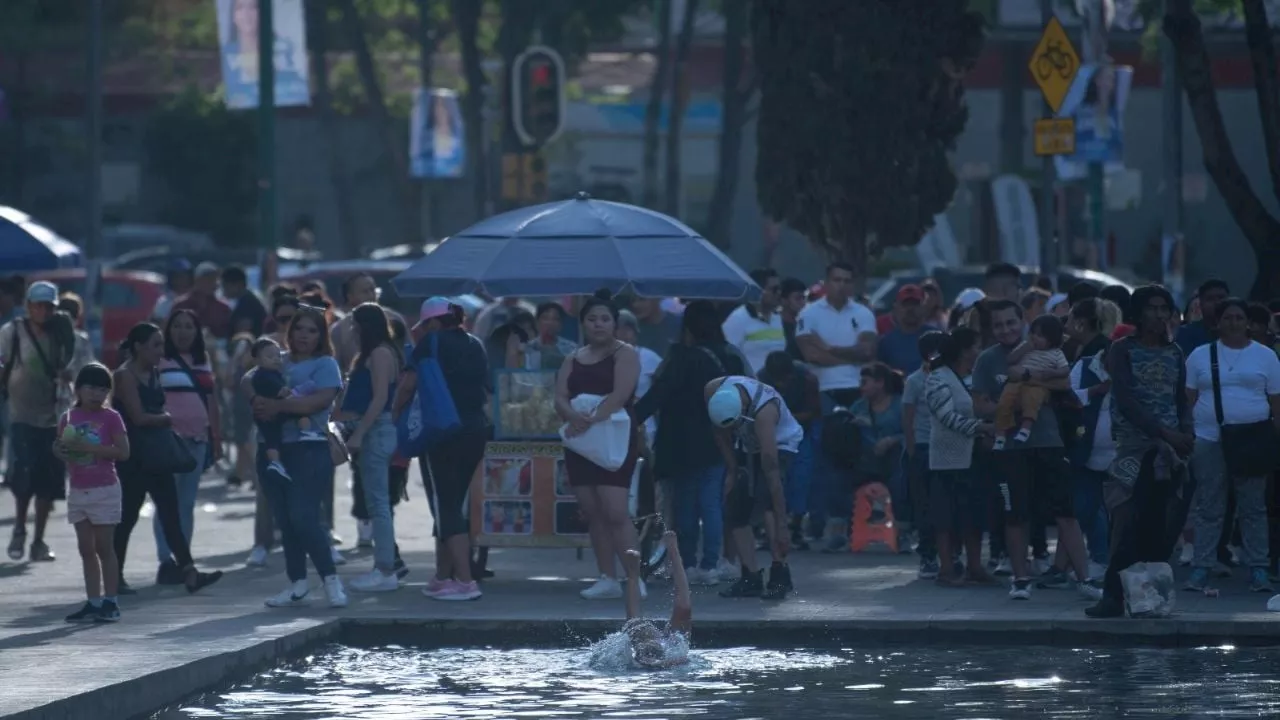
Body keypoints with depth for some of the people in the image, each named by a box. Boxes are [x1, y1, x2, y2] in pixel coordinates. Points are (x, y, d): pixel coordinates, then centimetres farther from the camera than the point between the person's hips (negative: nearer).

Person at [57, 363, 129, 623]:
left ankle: (110, 602, 0)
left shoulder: (110, 418, -7)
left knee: (104, 547, -4)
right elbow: (61, 451, 16)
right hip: (78, 492, 5)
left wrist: (90, 447, -21)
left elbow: (123, 452, -14)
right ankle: (93, 602, 9)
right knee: (86, 549, 6)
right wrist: (60, 451, -8)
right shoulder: (68, 418, 7)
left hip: (104, 491, -5)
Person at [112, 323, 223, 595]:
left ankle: (188, 572, -9)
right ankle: (115, 577, 11)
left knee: (171, 514, -2)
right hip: (133, 457, -8)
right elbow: (138, 417, -17)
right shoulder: (125, 376, -12)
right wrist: (166, 419, -2)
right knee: (127, 516, 0)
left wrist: (162, 420, -3)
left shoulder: (155, 373, 13)